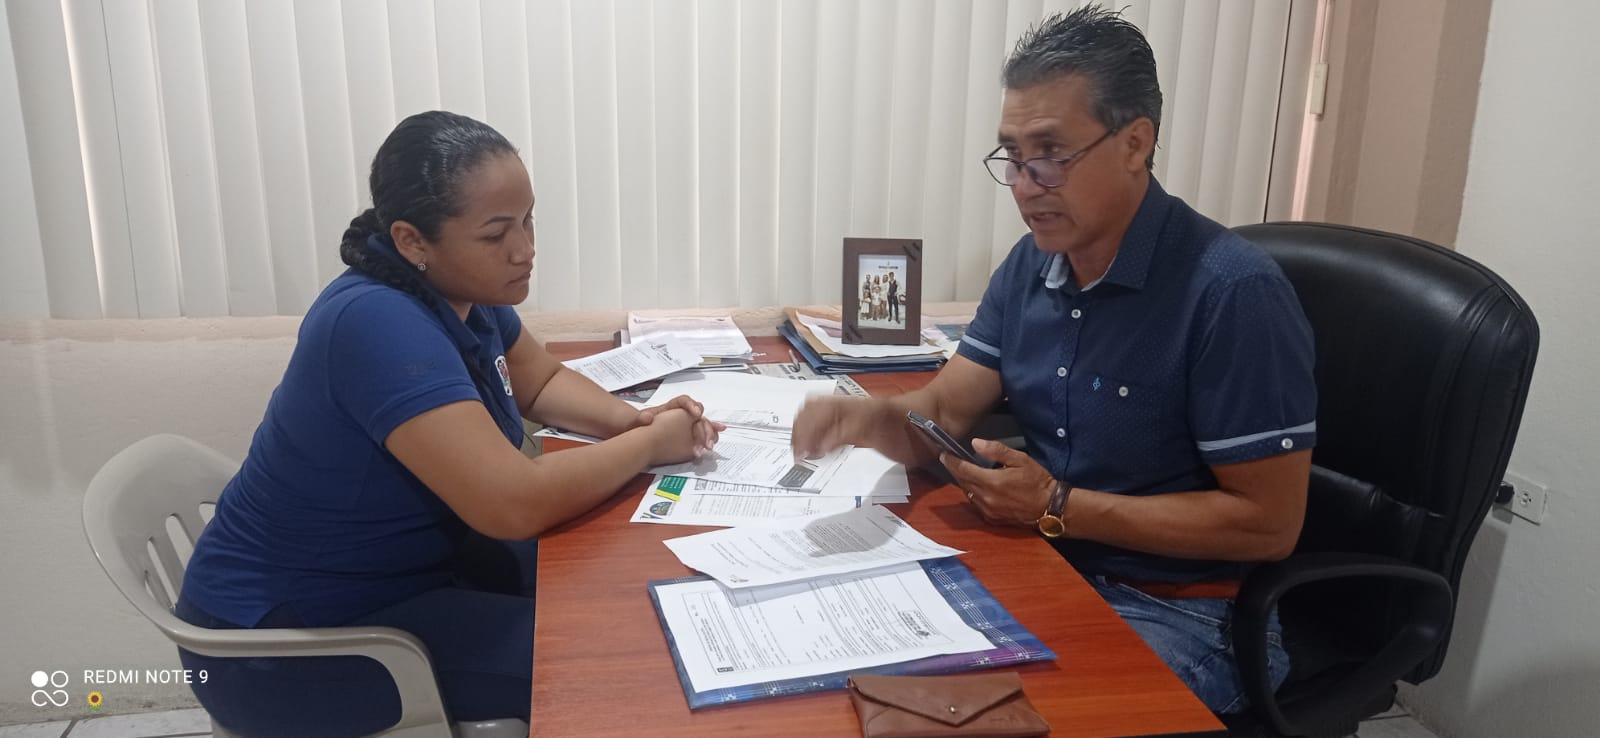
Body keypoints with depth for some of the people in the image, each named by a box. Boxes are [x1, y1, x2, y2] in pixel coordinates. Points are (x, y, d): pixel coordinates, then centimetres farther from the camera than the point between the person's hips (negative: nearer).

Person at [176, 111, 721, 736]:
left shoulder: (462, 288, -4)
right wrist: (650, 444, -20)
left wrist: (635, 419, -8)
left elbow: (541, 381, 13)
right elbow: (515, 503, -37)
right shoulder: (380, 323, -31)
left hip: (404, 568, 9)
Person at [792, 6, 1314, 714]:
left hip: (1180, 612, -6)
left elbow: (1268, 522, -19)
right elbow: (940, 415, 2)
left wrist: (1059, 508, -21)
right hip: (1046, 568, 6)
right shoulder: (1030, 265, 3)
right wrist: (872, 418, -22)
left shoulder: (1232, 292, -21)